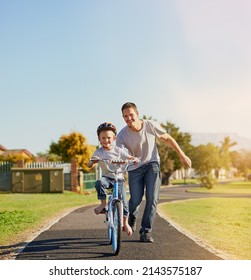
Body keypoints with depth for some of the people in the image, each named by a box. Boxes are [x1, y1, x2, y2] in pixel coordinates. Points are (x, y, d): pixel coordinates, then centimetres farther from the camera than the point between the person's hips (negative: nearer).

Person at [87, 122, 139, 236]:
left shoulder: (118, 150, -2)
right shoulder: (98, 152, -4)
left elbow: (129, 157, 0)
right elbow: (89, 165, -11)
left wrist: (135, 159, -24)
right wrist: (93, 161, -35)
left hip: (118, 179, 1)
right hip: (106, 177, 0)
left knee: (123, 202, -7)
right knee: (99, 182, -37)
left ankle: (125, 223, 16)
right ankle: (103, 204, -18)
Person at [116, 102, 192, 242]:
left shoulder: (151, 125, -17)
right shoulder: (122, 135, -19)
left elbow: (168, 138, -1)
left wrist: (182, 155, 2)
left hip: (152, 164, 0)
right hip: (134, 168, 0)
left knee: (152, 199, -14)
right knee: (135, 200, -3)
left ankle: (146, 231, -4)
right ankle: (132, 219, 33)